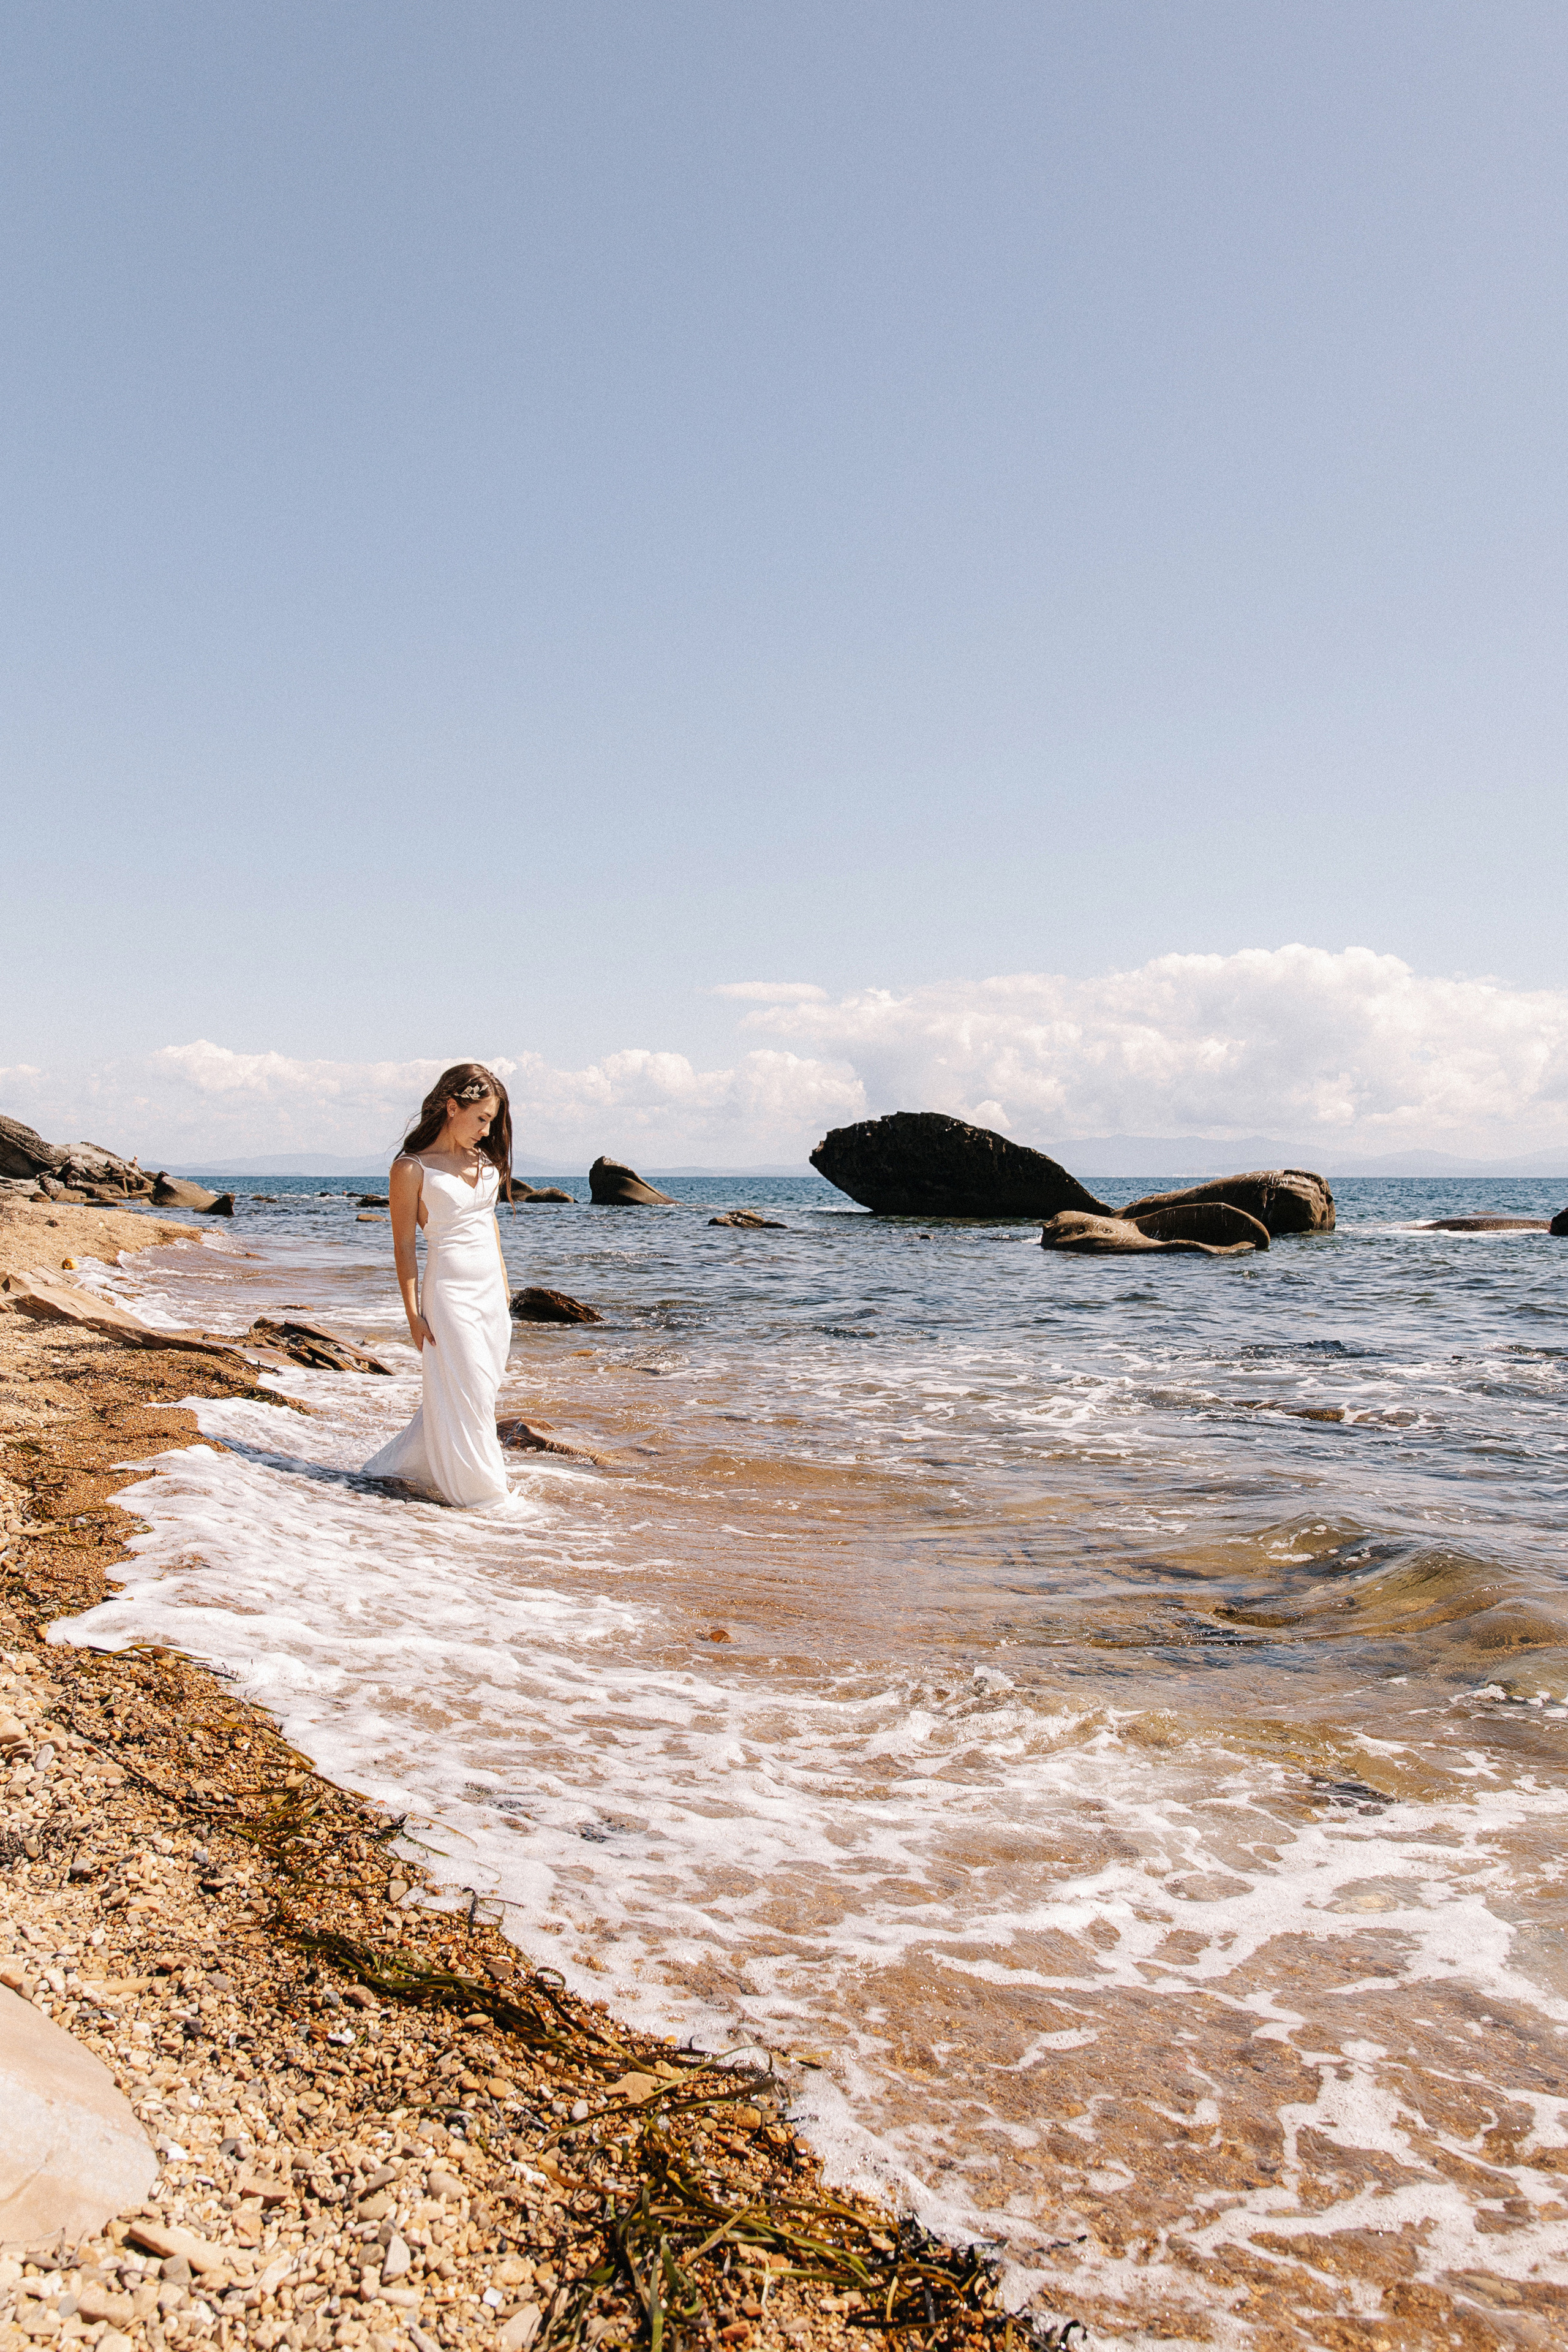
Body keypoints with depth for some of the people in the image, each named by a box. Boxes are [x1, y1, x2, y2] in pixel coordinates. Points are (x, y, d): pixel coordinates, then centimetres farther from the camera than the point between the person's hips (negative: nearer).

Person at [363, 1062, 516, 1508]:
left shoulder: (483, 1159, 10)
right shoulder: (412, 1168, -9)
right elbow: (404, 1245, -8)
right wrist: (413, 1313, -10)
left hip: (492, 1291, 7)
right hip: (450, 1289, -7)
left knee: (481, 1389, 12)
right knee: (463, 1395, 0)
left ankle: (405, 1463, 28)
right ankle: (476, 1489, 15)